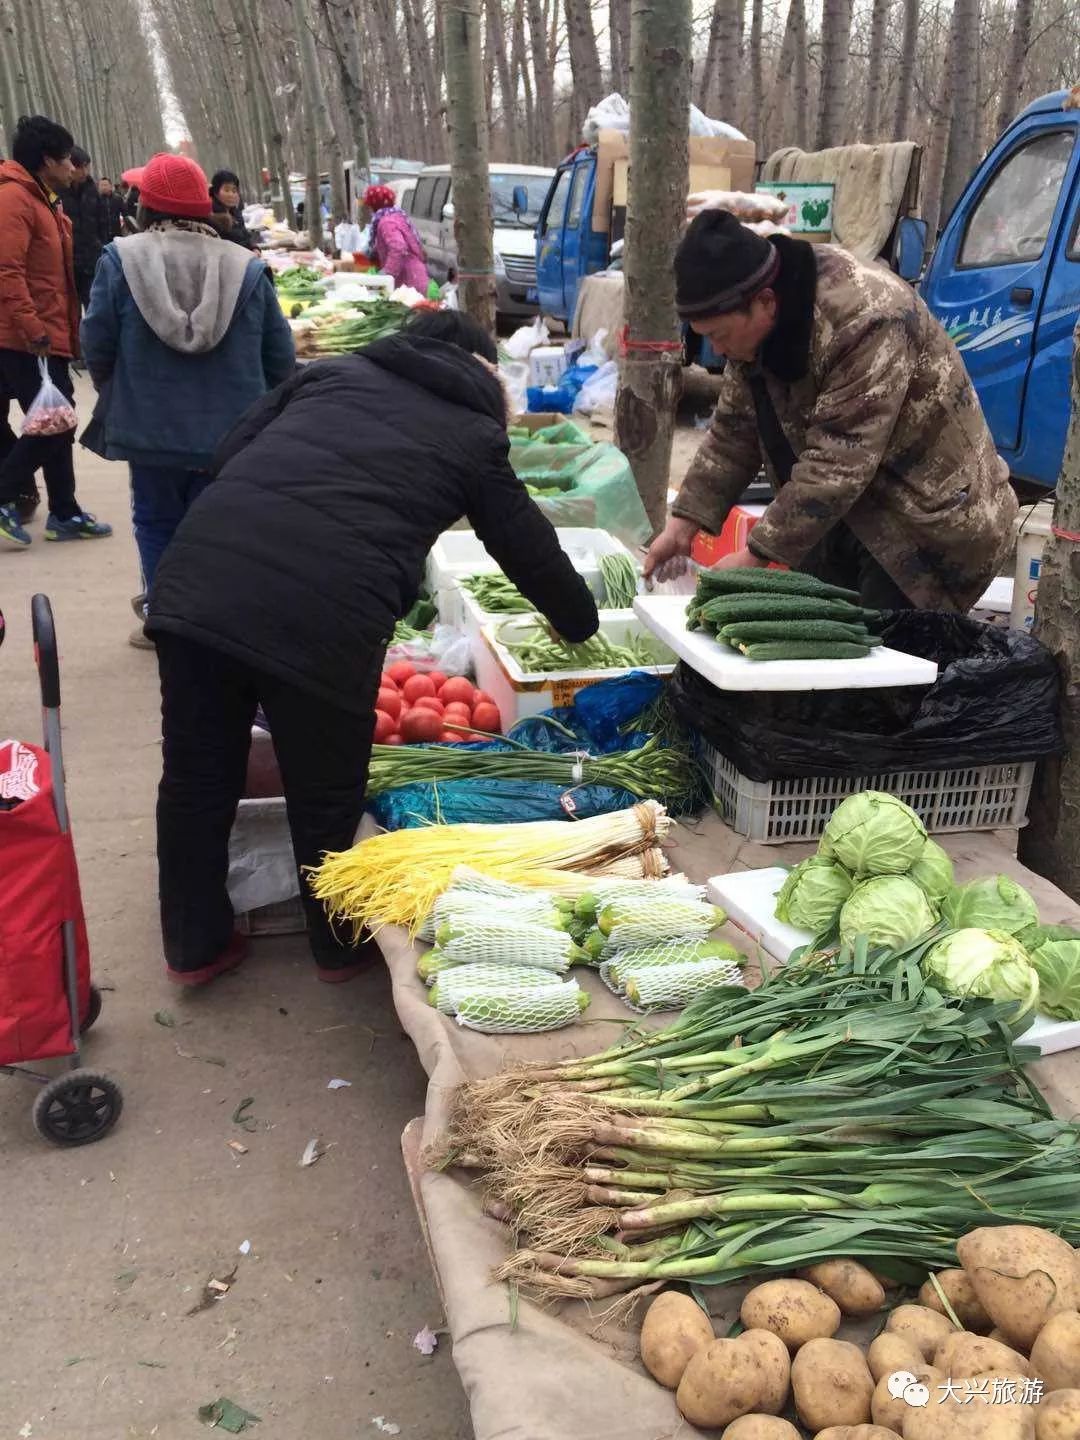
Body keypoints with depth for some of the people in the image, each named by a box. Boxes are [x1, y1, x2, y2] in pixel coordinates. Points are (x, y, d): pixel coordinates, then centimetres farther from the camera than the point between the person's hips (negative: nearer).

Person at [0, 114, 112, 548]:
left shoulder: (43, 199, 17)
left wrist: (58, 329, 17)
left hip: (49, 335, 10)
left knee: (57, 423, 12)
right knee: (52, 424, -9)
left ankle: (65, 515, 18)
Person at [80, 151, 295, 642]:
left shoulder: (121, 259, -6)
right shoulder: (246, 267, -2)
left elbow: (97, 346, -4)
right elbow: (281, 357, 0)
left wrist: (115, 395, 17)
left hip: (150, 428, -1)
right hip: (231, 431, 1)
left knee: (157, 522, 17)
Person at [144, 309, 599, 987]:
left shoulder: (333, 371, 24)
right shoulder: (476, 436, 16)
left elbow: (231, 454, 20)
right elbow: (531, 550, 24)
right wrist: (583, 625, 42)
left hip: (196, 580, 4)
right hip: (323, 619, -4)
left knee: (196, 776, 19)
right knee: (326, 796, 17)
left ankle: (194, 944, 38)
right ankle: (339, 947, 40)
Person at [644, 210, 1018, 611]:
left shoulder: (864, 320, -29)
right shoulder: (756, 321, -3)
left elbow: (837, 467, -30)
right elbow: (734, 432, 5)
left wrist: (756, 555, -27)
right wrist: (684, 522, -2)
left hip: (932, 521, -8)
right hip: (852, 514, 8)